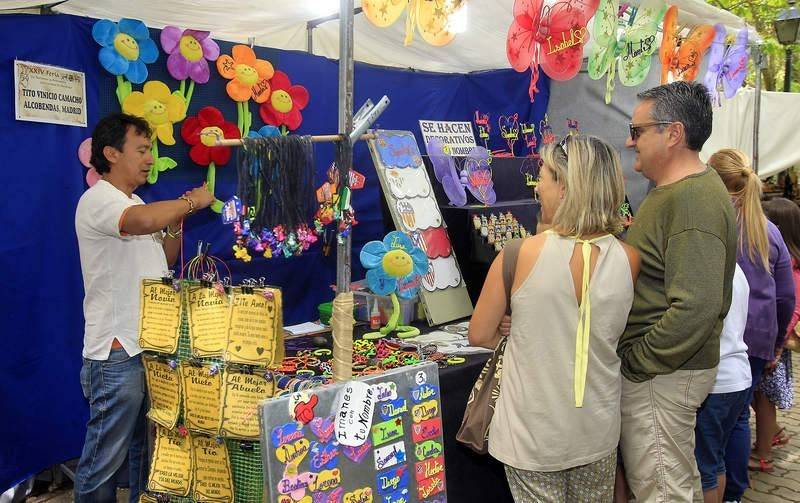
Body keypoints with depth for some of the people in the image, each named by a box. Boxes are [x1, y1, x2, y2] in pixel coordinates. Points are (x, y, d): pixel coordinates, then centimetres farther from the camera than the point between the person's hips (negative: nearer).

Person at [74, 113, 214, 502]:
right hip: (117, 352, -9)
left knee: (148, 448, 18)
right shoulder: (98, 199, -13)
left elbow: (161, 260, 22)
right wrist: (190, 201, -17)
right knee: (105, 458, 0)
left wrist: (177, 225, 6)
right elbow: (145, 221, -34)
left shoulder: (135, 204, 17)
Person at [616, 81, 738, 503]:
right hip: (661, 368, 10)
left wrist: (635, 362, -20)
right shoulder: (674, 190, 12)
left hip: (660, 374, -10)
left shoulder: (693, 200, -22)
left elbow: (696, 308, -30)